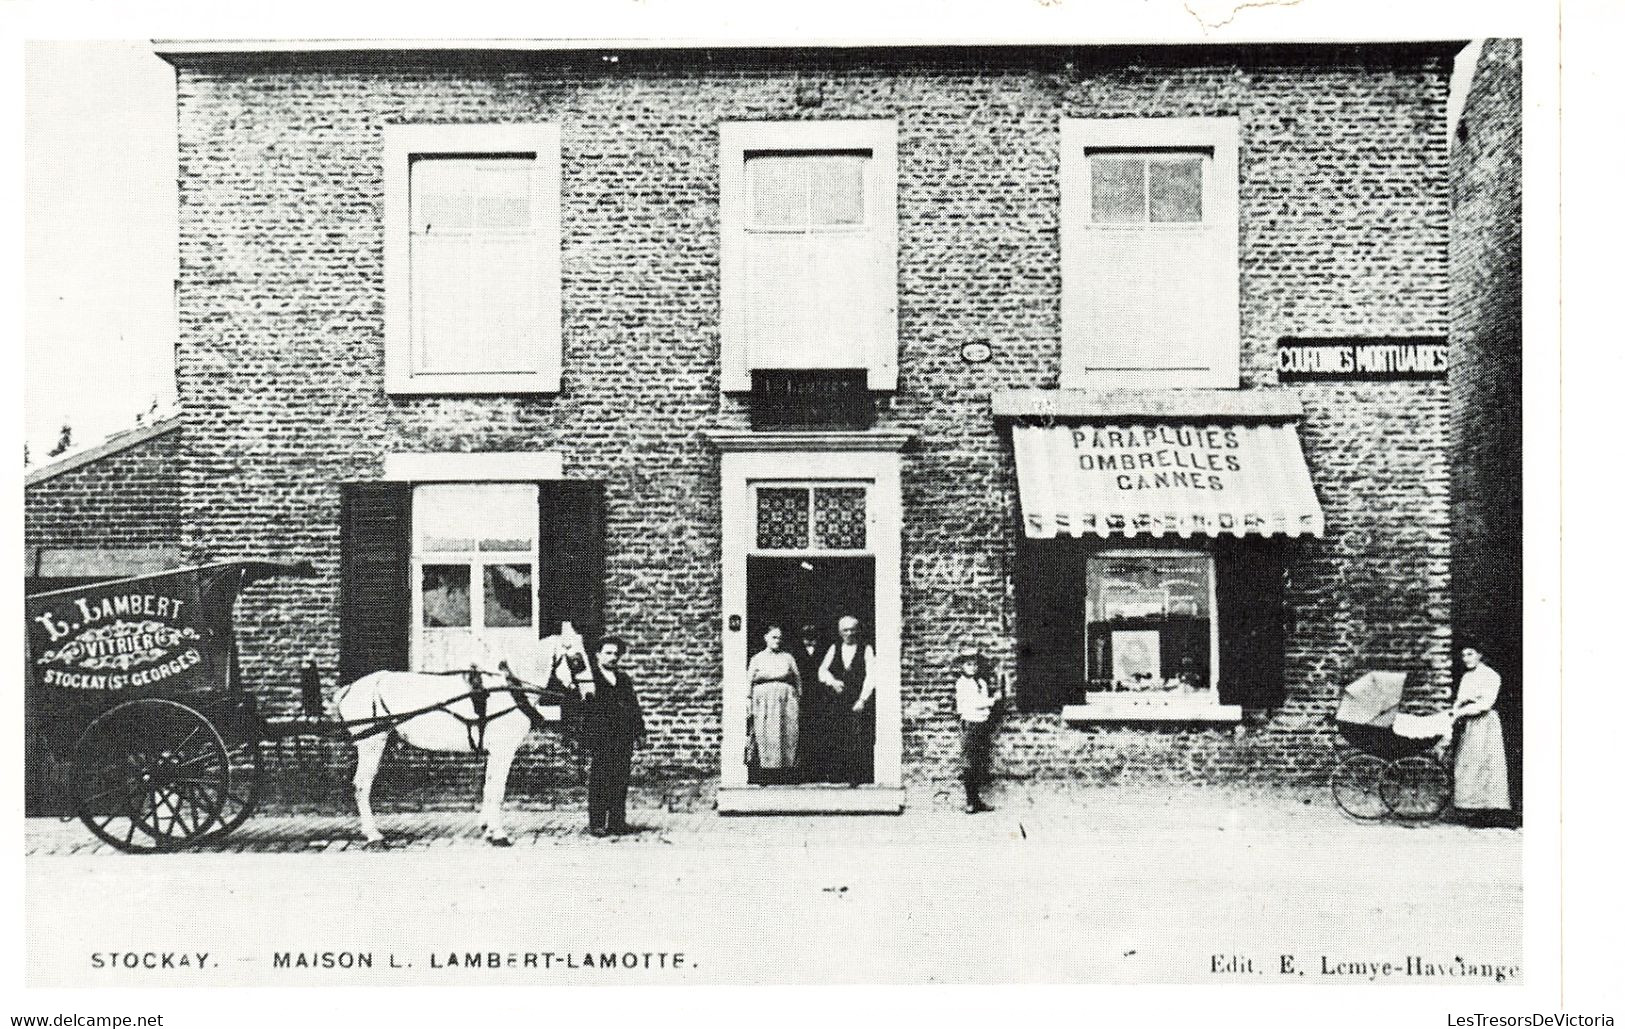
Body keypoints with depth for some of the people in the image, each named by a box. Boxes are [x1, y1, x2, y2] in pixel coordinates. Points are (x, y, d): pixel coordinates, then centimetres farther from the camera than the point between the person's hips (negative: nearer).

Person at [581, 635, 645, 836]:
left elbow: (634, 706, 20)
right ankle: (596, 823, 3)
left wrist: (639, 730, 14)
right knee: (599, 780, -3)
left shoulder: (624, 678, 20)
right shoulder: (589, 677, 2)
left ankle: (617, 822, 11)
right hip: (600, 737, -5)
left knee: (620, 779, 5)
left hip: (623, 737, 5)